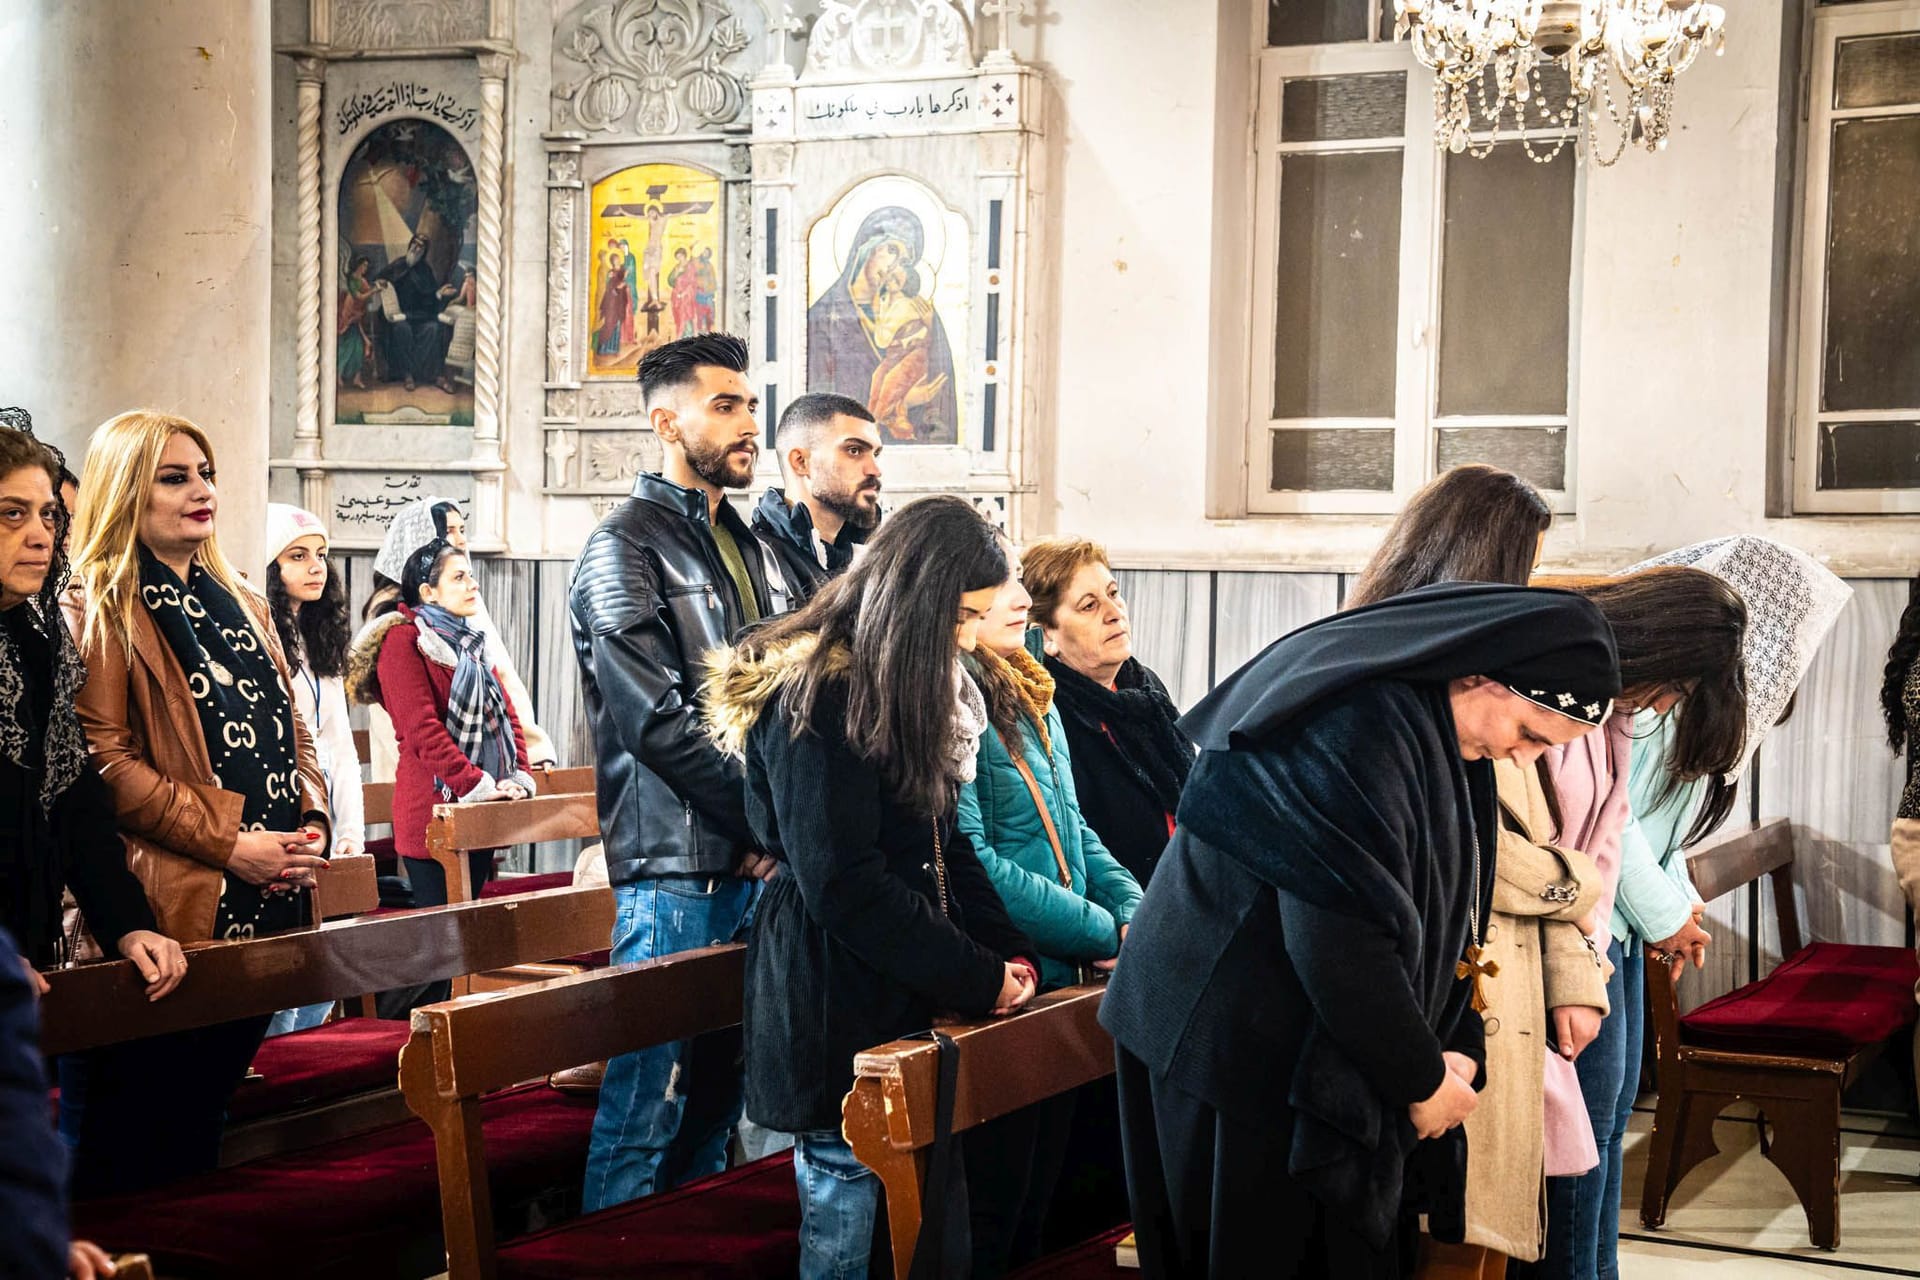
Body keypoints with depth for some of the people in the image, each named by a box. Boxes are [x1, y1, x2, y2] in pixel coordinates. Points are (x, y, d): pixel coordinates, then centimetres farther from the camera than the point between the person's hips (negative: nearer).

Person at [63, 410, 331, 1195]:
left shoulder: (240, 602, 19)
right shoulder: (97, 611, -5)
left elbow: (290, 729, 20)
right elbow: (104, 760, -14)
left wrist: (312, 823, 1)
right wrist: (227, 844, -18)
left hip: (267, 903, 7)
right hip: (171, 908, -7)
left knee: (202, 1113, 15)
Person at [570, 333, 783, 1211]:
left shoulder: (739, 540, 18)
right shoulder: (625, 545, -7)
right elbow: (657, 722, -16)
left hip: (751, 860, 8)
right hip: (676, 865, -8)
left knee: (720, 1086, 14)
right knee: (649, 1096, -6)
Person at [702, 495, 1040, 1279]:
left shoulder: (903, 686, 13)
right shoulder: (813, 699, -16)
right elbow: (844, 885, -20)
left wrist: (1009, 951, 1)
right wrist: (978, 980, -15)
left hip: (909, 1005, 9)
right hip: (839, 1015, -9)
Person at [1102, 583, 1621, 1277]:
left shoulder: (1439, 730, 6)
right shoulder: (1360, 730, -27)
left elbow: (1436, 917, 12)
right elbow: (1337, 943, -29)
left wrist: (1450, 1051, 0)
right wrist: (1421, 1079, -16)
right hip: (1241, 1045, -10)